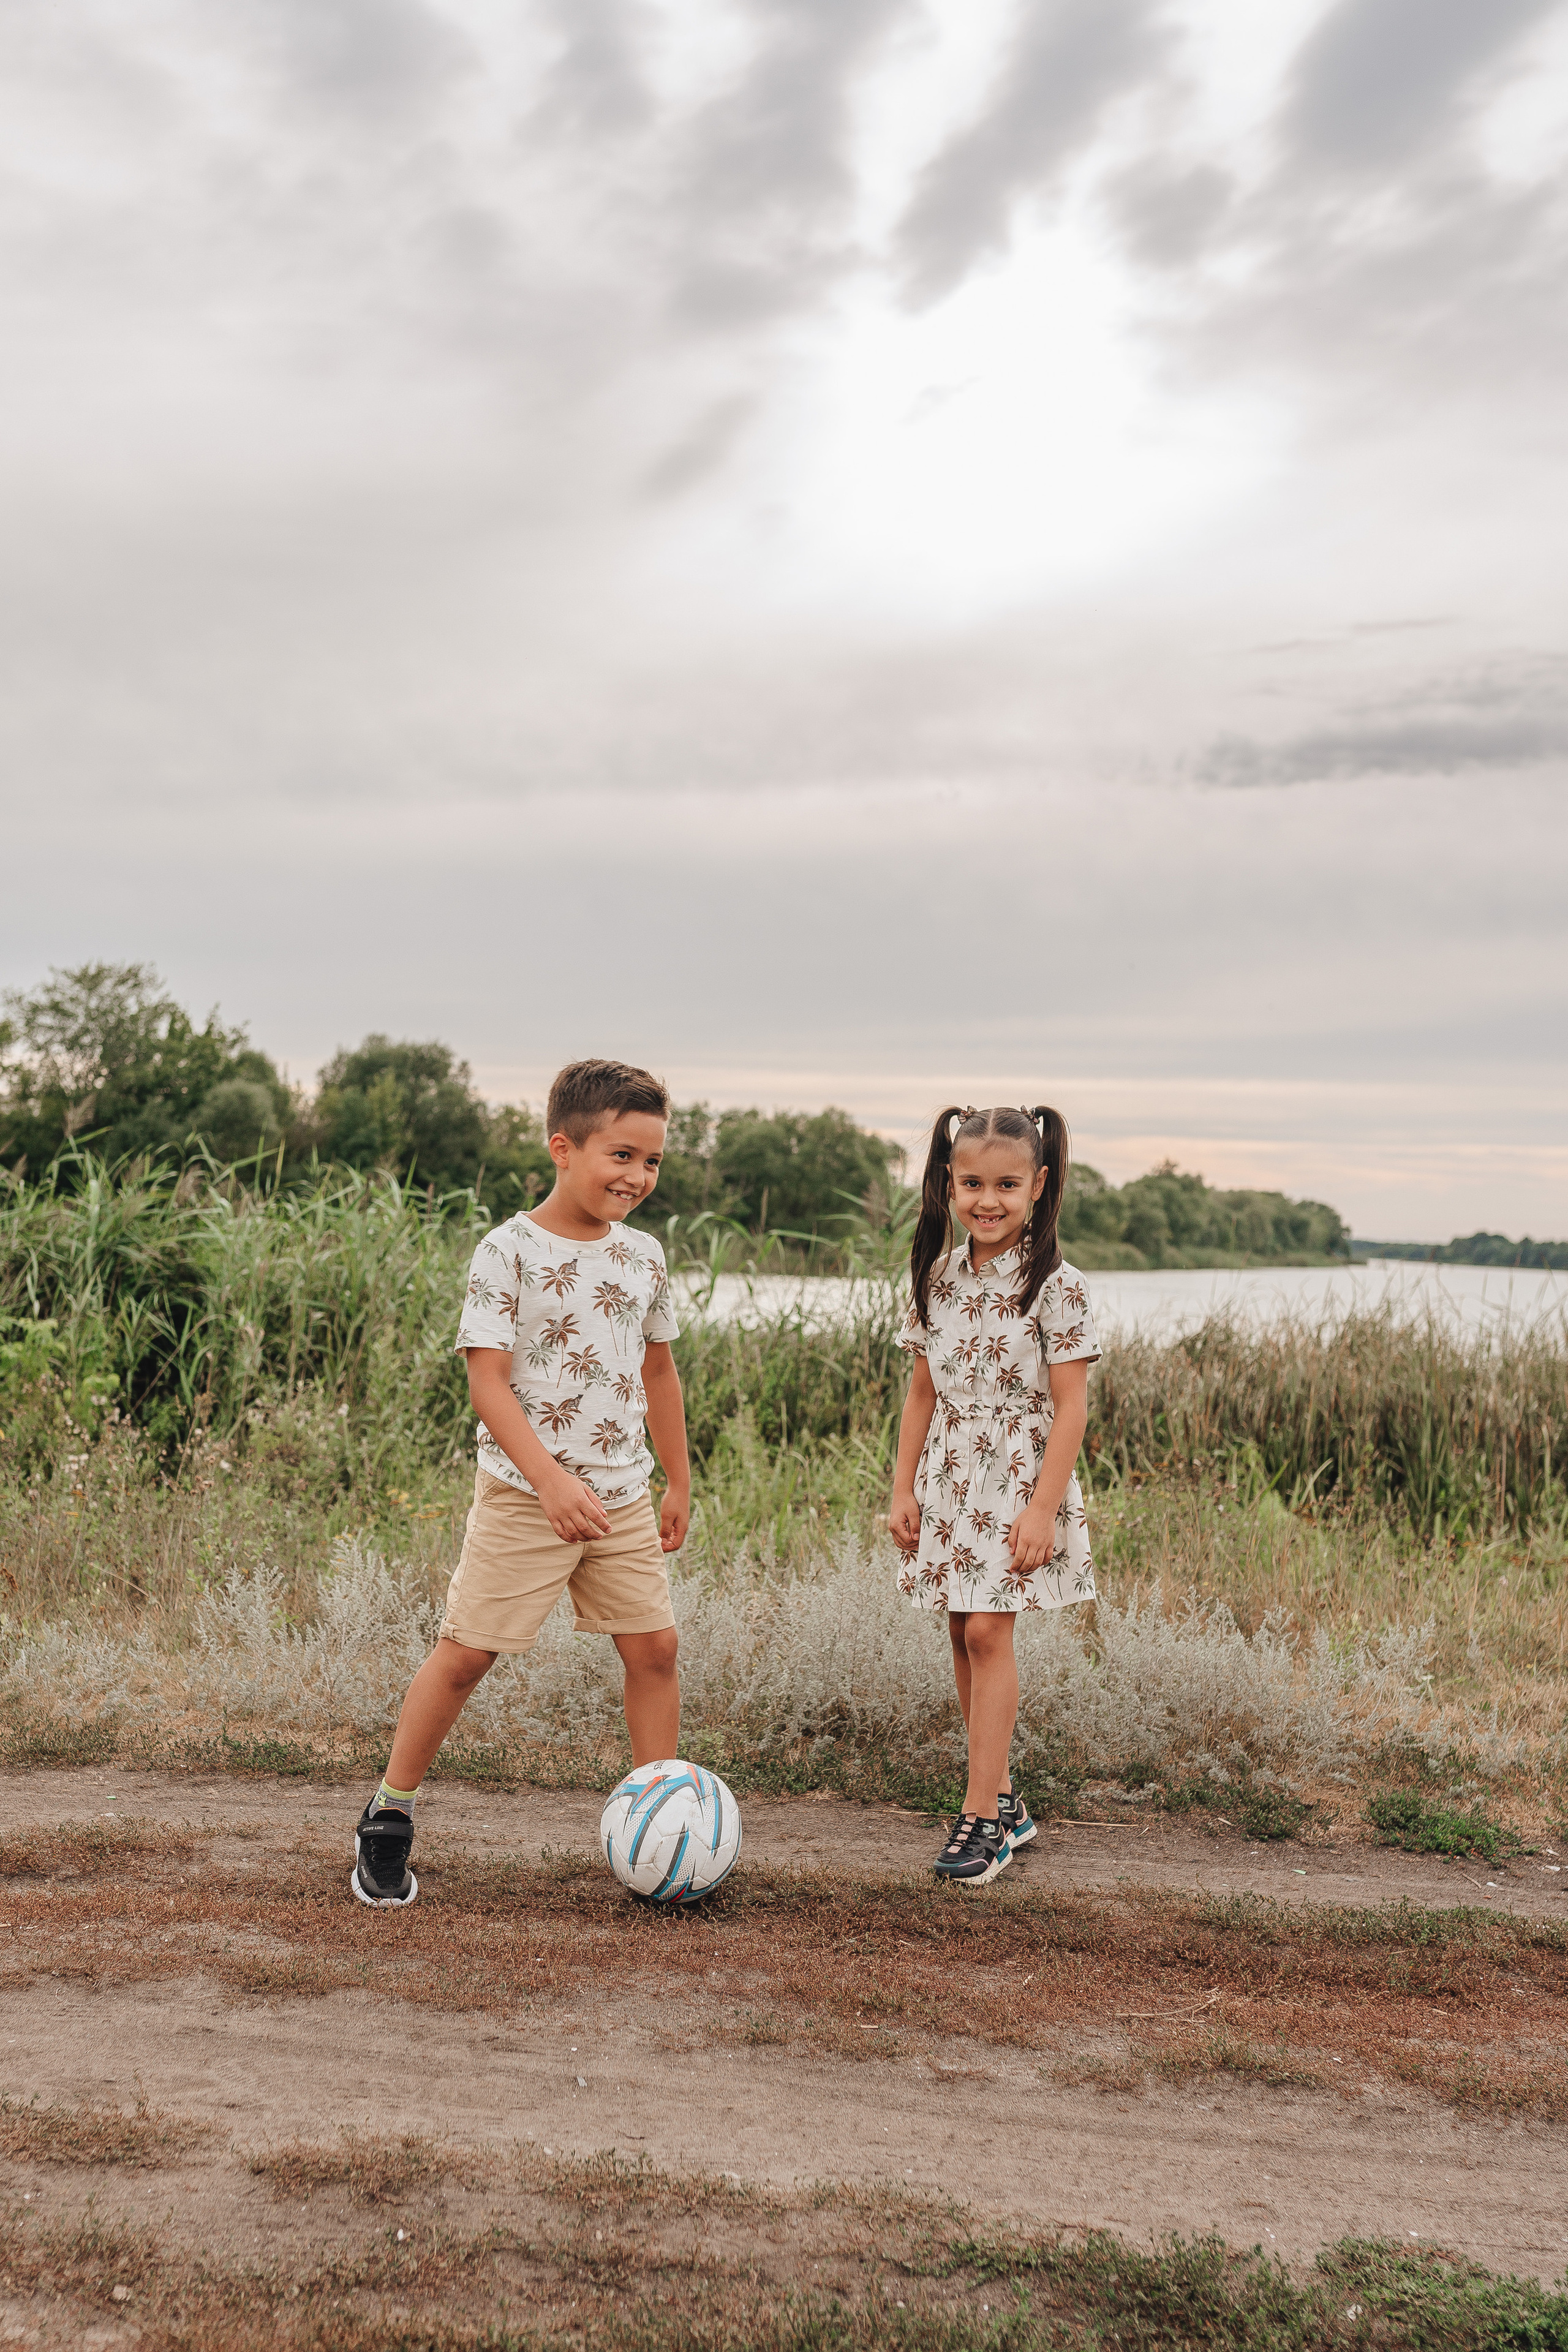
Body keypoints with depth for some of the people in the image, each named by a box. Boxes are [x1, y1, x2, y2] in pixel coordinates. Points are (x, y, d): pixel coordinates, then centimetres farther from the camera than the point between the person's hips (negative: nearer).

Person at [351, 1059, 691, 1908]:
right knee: (465, 1652, 0)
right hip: (523, 1493, -5)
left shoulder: (643, 1256, 6)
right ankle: (387, 1819, 17)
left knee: (654, 1647, 5)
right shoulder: (509, 1252, -12)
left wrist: (678, 1485, 20)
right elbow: (488, 1381, -16)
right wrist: (552, 1481, -26)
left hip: (624, 1493, 5)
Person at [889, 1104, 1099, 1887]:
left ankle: (981, 1817, -4)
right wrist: (904, 1489, 7)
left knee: (987, 1631, -11)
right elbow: (922, 1392, 10)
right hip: (949, 1478, 6)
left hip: (1018, 1479, -5)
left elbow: (1070, 1405, -12)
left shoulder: (1055, 1285, -11)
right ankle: (1002, 1798, 22)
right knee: (963, 1633, 9)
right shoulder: (937, 1278, 5)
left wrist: (1043, 1506, -17)